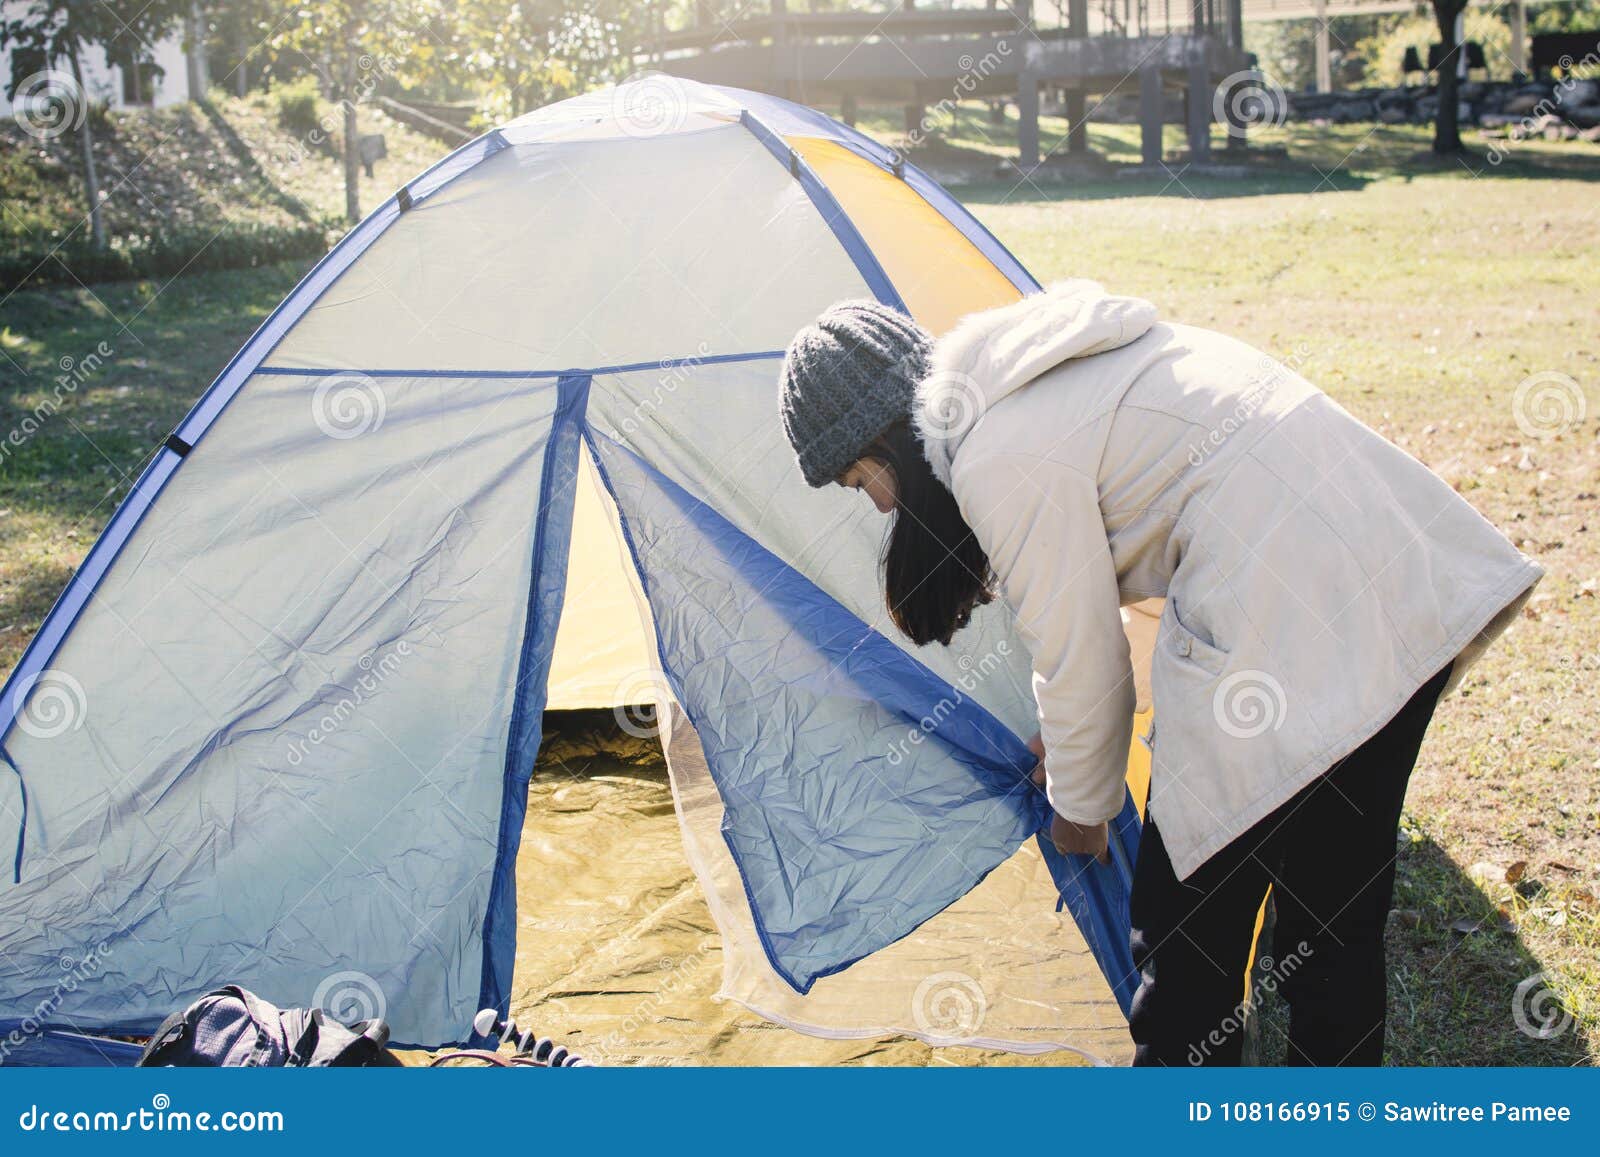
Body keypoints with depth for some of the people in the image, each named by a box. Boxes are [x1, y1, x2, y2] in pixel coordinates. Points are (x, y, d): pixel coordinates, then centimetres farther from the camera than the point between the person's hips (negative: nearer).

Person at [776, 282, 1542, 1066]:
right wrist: (1066, 734, 35)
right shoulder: (1040, 372, 15)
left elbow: (1080, 663, -5)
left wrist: (1081, 808, 13)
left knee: (1188, 930, 6)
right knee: (1337, 907, 20)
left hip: (1297, 634, -10)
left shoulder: (1003, 460, -14)